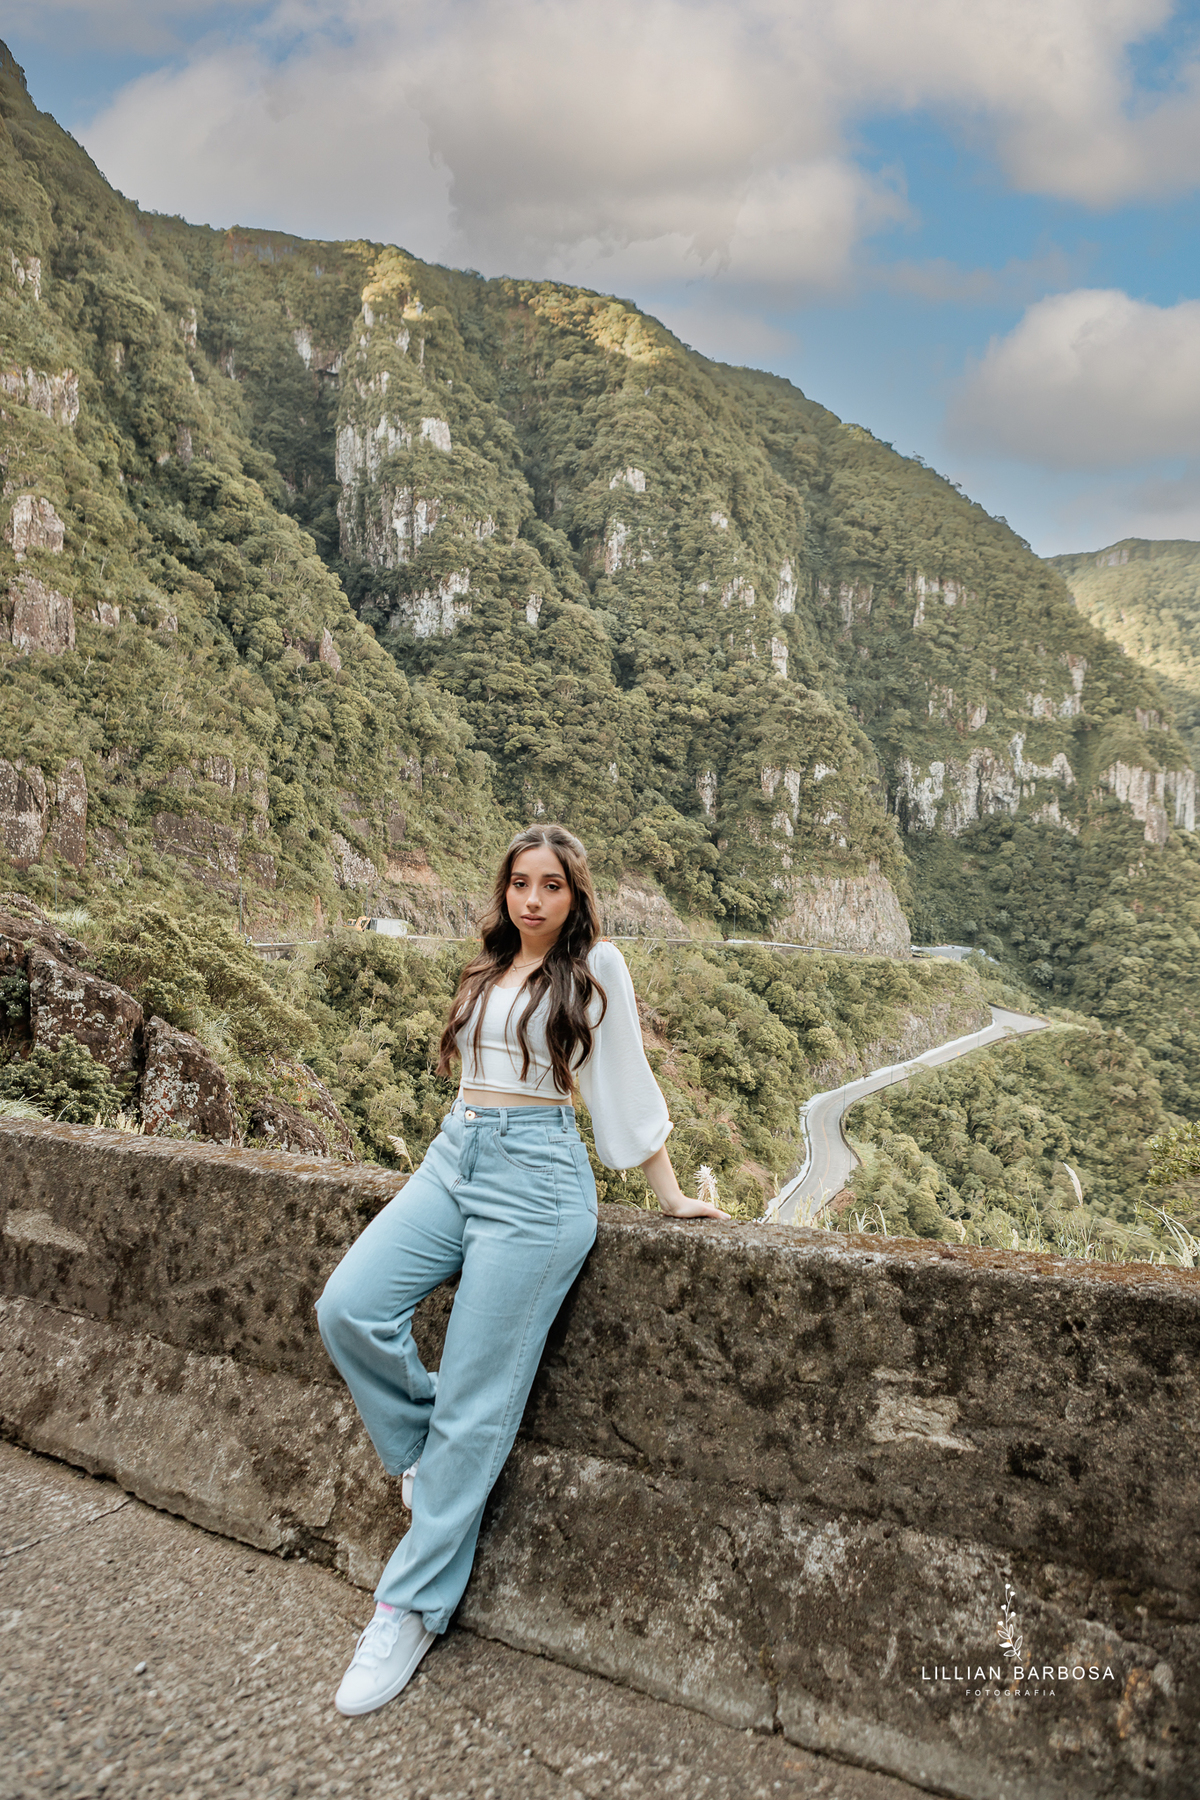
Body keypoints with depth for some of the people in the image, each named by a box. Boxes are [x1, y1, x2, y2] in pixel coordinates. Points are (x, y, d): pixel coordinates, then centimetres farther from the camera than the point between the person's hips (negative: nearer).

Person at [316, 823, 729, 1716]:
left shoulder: (595, 967, -1)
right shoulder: (490, 970, 16)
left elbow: (625, 1087, 2)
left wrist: (671, 1195, 5)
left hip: (535, 1179, -6)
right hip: (454, 1159, 7)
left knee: (476, 1403, -4)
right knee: (348, 1308, -13)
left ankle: (413, 1608, 11)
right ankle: (427, 1451, 14)